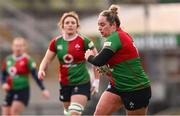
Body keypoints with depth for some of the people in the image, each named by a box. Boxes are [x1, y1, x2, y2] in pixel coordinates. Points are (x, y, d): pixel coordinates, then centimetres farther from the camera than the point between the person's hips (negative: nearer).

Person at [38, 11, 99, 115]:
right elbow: (47, 60, 8)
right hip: (65, 84, 5)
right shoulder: (56, 42, 2)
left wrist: (96, 81, -5)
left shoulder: (83, 41, -9)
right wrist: (41, 70, -13)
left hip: (81, 83, -5)